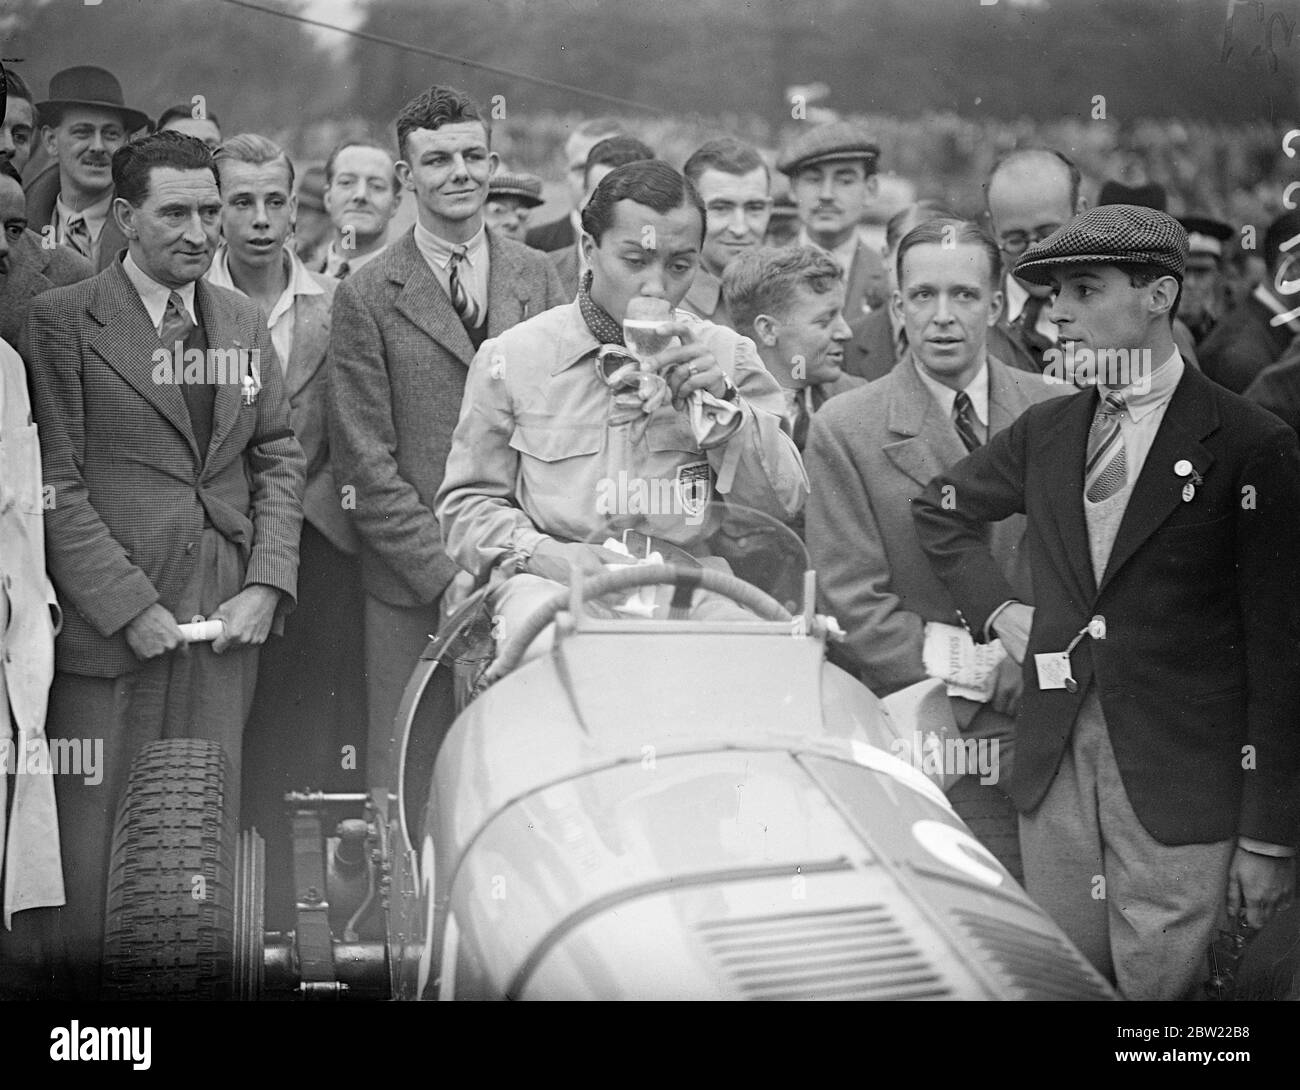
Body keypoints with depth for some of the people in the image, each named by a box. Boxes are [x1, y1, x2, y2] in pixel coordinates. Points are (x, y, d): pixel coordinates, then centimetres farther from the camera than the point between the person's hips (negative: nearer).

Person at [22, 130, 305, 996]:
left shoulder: (244, 322, 13)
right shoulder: (63, 321, -3)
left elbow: (280, 459, 14)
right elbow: (56, 483, -7)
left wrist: (268, 583, 0)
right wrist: (129, 606, -12)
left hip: (228, 620, 4)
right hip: (109, 627, -4)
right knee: (96, 832, 1)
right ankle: (86, 982, 14)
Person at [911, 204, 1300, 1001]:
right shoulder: (1046, 432, 9)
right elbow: (941, 510, 27)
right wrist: (996, 609, 10)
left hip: (1179, 782, -5)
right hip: (1051, 764, 5)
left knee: (1156, 989, -2)